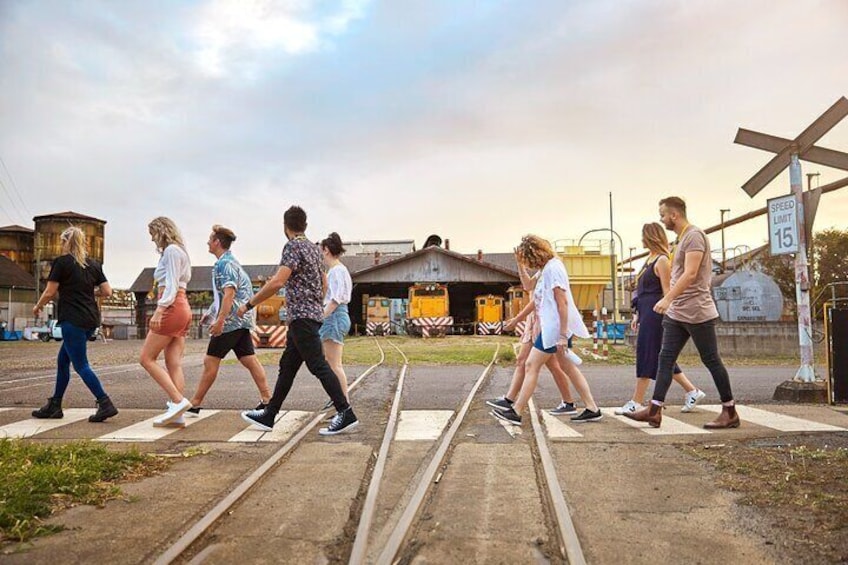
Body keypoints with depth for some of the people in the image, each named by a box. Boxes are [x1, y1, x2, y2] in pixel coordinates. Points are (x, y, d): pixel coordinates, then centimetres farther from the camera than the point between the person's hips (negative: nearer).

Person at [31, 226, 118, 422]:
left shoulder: (61, 262, -4)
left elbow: (49, 293, -5)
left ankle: (105, 404, -12)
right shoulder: (94, 264, 11)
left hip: (72, 320, -7)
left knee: (81, 366, -4)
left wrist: (37, 307, 14)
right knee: (62, 360, 18)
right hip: (91, 320, 7)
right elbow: (107, 292, 7)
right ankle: (54, 406, 23)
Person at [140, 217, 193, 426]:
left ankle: (178, 401, -12)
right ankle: (176, 414, -1)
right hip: (182, 309, 9)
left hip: (172, 307, -9)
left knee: (146, 358, -4)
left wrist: (159, 310, -22)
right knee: (174, 364, 3)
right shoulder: (179, 251, 23)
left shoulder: (171, 250, -5)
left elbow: (171, 285, -15)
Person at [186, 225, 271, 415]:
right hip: (240, 320, 10)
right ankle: (267, 400, 4)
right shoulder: (230, 262, 20)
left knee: (211, 361, -1)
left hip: (231, 320, -10)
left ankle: (194, 405, 7)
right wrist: (211, 312, 34)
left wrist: (220, 320, -27)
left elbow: (229, 293, -24)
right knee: (249, 360, 6)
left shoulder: (225, 264, -12)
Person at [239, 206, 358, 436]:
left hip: (302, 315, -10)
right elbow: (323, 282, 24)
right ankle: (269, 415, 20)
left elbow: (277, 282, -23)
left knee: (318, 365, -9)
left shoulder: (293, 246, -11)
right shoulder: (313, 247, 17)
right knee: (287, 366, 13)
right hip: (313, 313, 10)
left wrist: (249, 304, -16)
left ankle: (346, 414, -8)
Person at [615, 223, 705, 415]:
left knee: (646, 355, -7)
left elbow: (666, 291, -14)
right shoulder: (650, 259, 18)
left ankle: (636, 403, -3)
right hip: (647, 313, 10)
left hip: (654, 313, -10)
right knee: (661, 358, 12)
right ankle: (692, 391, 22)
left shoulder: (662, 260, -9)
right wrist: (637, 315, 21)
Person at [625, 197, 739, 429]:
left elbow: (690, 273, -23)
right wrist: (670, 302, 19)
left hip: (697, 313, -9)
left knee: (711, 361, 1)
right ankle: (654, 411, 3)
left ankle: (730, 413, 14)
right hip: (676, 313, 9)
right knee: (665, 358, 3)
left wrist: (667, 298, -29)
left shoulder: (694, 235, -12)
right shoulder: (682, 238, 17)